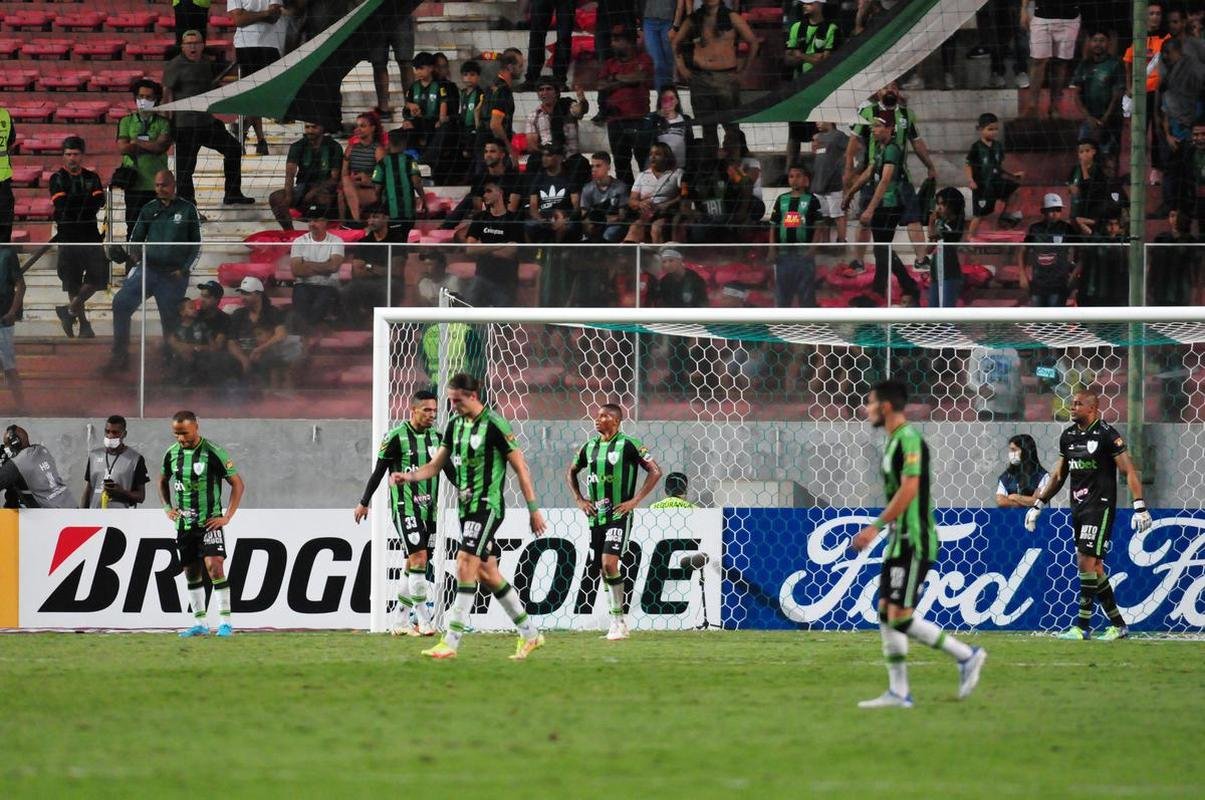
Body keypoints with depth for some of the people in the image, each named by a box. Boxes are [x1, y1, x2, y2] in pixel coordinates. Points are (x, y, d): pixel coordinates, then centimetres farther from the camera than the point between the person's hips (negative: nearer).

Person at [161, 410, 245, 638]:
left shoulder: (213, 453, -12)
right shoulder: (172, 454, 4)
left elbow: (238, 483, -7)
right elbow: (163, 480, 24)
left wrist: (227, 516, -12)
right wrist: (167, 508, 11)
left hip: (209, 522, -6)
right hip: (183, 524, 6)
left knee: (214, 566, -18)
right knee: (191, 574, 9)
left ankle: (225, 622, -15)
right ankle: (200, 623, 18)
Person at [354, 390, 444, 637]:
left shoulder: (437, 437, 9)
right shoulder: (396, 437, -8)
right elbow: (379, 471, -3)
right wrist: (364, 502, 0)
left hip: (429, 508, 6)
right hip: (405, 506, -6)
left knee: (413, 566, 8)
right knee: (418, 558, -15)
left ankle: (401, 621, 16)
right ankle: (423, 621, -15)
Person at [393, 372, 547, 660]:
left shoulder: (494, 425, -13)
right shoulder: (455, 423, 9)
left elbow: (520, 467, -10)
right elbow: (436, 464, 14)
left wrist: (533, 509, -9)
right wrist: (408, 476, -6)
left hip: (487, 506, -9)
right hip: (466, 506, 9)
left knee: (466, 563, -18)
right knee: (486, 572, 10)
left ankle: (451, 642, -20)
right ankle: (530, 634, 21)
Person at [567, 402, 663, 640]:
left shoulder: (628, 445, -8)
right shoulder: (589, 447, 10)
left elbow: (655, 471, -8)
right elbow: (571, 472, 26)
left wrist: (634, 501, -11)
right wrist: (580, 500, 13)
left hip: (619, 514, -6)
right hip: (596, 515, 6)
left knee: (609, 562, -19)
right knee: (603, 568, 7)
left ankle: (618, 620, -10)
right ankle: (618, 622, 16)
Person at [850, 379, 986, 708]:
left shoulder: (909, 440, -14)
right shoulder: (894, 442, 16)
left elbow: (909, 490, -22)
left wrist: (875, 527, -22)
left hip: (913, 542, -10)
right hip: (899, 542, 10)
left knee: (901, 617, -11)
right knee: (886, 613, 6)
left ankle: (966, 656, -1)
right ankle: (898, 692, 6)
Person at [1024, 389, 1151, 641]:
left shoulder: (1106, 435, -10)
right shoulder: (1068, 436, 12)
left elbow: (1129, 471, -11)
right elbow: (1059, 476, 22)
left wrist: (1140, 507, -18)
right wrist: (1038, 505, 20)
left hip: (1100, 506, -8)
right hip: (1078, 507, 8)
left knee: (1086, 562, -13)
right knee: (1094, 568, 8)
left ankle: (1082, 626, -9)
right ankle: (1118, 625, 16)